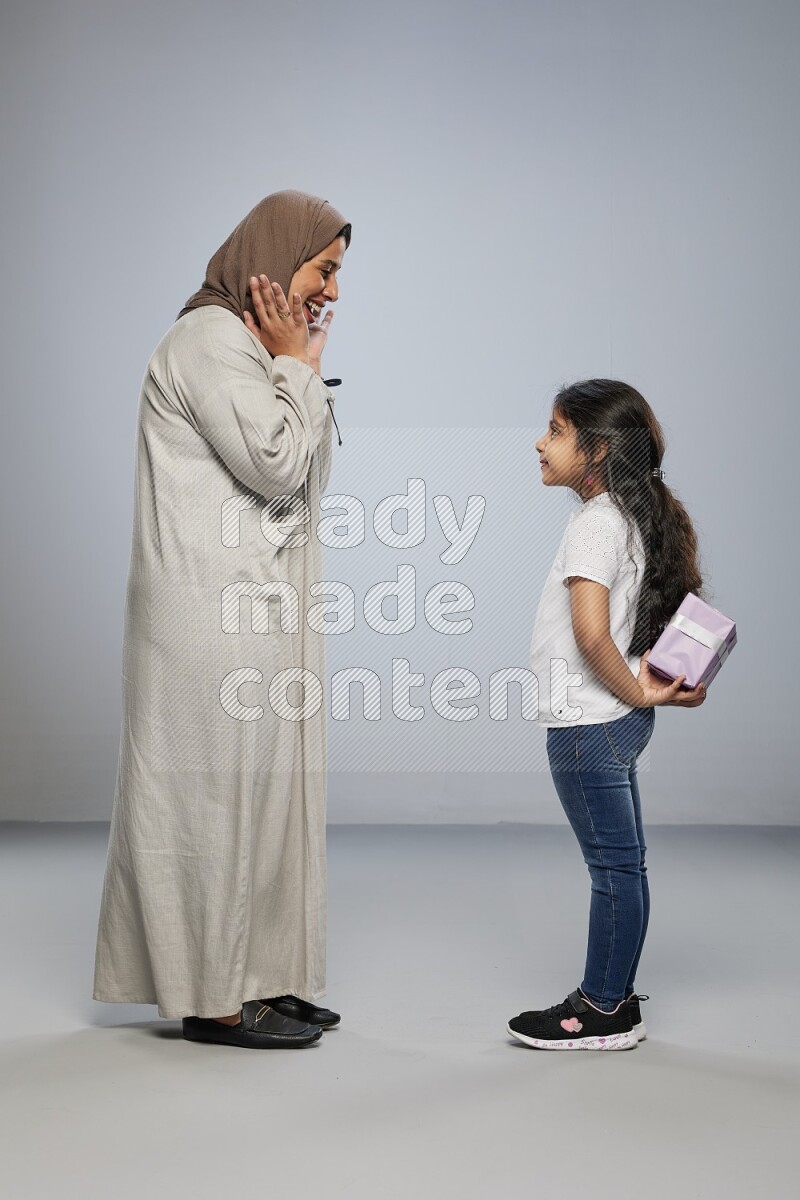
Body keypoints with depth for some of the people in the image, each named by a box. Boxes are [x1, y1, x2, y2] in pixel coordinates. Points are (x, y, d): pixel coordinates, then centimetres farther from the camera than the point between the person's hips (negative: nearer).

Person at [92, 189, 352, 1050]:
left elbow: (308, 481, 18)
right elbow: (276, 464, -17)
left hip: (257, 613, 10)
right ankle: (215, 996, 5)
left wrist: (304, 368, 11)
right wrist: (298, 367, -8)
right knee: (218, 789, -4)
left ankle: (255, 980, 20)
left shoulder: (252, 349, 20)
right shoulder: (210, 339, -11)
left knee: (256, 788, 12)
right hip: (216, 614, -10)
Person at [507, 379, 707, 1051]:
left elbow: (591, 634, -27)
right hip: (619, 720, 10)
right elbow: (662, 614, 21)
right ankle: (615, 997, 24)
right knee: (622, 865, 14)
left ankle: (603, 1012, 8)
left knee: (614, 868, -1)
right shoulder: (636, 516, 12)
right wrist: (647, 683, 9)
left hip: (589, 723, -10)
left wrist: (637, 692, -15)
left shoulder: (596, 522, -16)